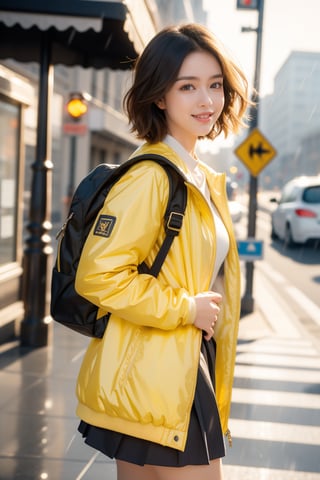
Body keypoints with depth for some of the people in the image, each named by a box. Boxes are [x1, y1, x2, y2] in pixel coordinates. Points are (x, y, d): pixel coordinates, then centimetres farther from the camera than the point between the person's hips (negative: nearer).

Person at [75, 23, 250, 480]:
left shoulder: (204, 179, 14)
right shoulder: (151, 176, -17)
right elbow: (97, 275, -23)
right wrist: (184, 308, -18)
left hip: (186, 369, 9)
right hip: (154, 377, -9)